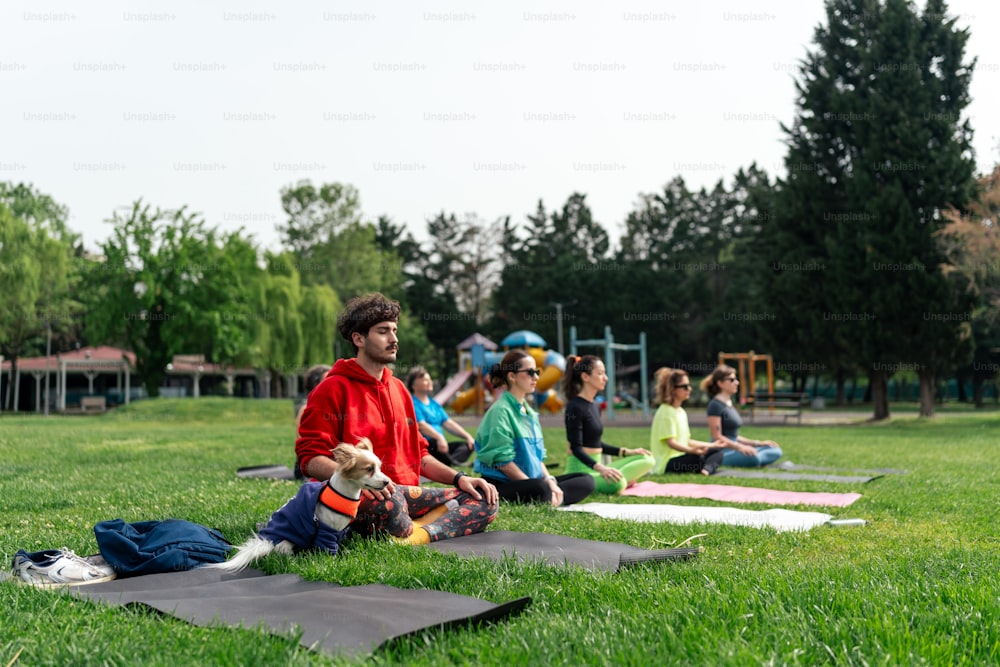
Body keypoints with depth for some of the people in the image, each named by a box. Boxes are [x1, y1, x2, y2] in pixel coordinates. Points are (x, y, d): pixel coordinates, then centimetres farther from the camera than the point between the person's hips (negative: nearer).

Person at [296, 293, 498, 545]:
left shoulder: (398, 388, 21)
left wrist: (459, 478, 8)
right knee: (388, 499, -42)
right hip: (353, 497, -8)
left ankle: (411, 537, -26)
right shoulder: (333, 389, -2)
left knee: (484, 500, -7)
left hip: (406, 494, 8)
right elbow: (311, 458, -9)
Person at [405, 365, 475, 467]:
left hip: (440, 446, 9)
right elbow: (421, 425, -19)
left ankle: (448, 463, -38)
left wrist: (467, 436, 5)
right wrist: (439, 437, -35)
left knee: (468, 445, -8)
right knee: (435, 444, -39)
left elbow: (448, 423, 18)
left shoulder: (433, 403, 23)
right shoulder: (413, 403, -4)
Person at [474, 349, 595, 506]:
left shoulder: (529, 412, 16)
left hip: (531, 480, 10)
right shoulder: (501, 410, -10)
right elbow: (502, 461, -16)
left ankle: (549, 500, -17)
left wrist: (550, 481, -2)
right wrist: (545, 485, -17)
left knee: (586, 481, 1)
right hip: (502, 484, -10)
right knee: (540, 488, -39)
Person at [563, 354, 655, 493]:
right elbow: (576, 447, -18)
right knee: (617, 485, -37)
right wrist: (599, 467, -31)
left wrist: (627, 452, 17)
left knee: (647, 460, 4)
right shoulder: (575, 407, -12)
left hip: (595, 466, 9)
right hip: (580, 468, -9)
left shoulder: (595, 406, 15)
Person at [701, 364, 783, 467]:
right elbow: (717, 437, -16)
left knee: (776, 451, 2)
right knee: (753, 458, -38)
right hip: (722, 452, -10)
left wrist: (758, 443, 15)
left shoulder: (729, 403, 19)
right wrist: (740, 447, -22)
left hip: (733, 448, 10)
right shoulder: (715, 405, -9)